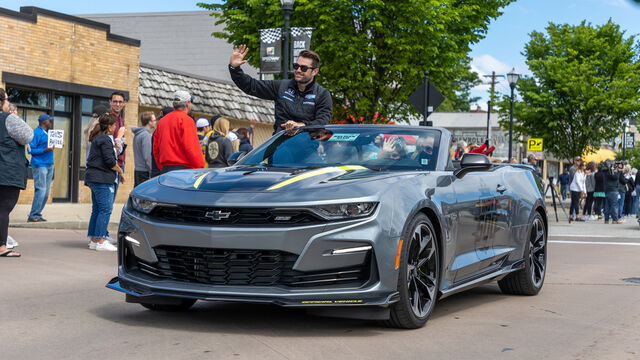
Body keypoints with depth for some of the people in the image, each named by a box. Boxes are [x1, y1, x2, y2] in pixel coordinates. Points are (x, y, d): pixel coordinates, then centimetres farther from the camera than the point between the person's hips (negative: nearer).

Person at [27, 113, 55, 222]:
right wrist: (45, 150, -22)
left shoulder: (48, 132, 17)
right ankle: (33, 216, -9)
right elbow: (31, 150, -12)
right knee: (40, 191, -13)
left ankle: (37, 214, 12)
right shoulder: (36, 133, -8)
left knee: (46, 193, 7)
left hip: (49, 165, 9)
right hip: (39, 165, -9)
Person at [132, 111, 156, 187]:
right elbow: (147, 156, -19)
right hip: (144, 172, -10)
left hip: (137, 170, 10)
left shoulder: (137, 134, 14)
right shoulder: (146, 135, -15)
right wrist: (151, 172, -15)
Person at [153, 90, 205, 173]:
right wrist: (200, 169, -8)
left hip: (165, 169, 8)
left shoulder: (162, 121, 16)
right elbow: (191, 148, -14)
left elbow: (156, 148, 18)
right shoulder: (186, 120, -7)